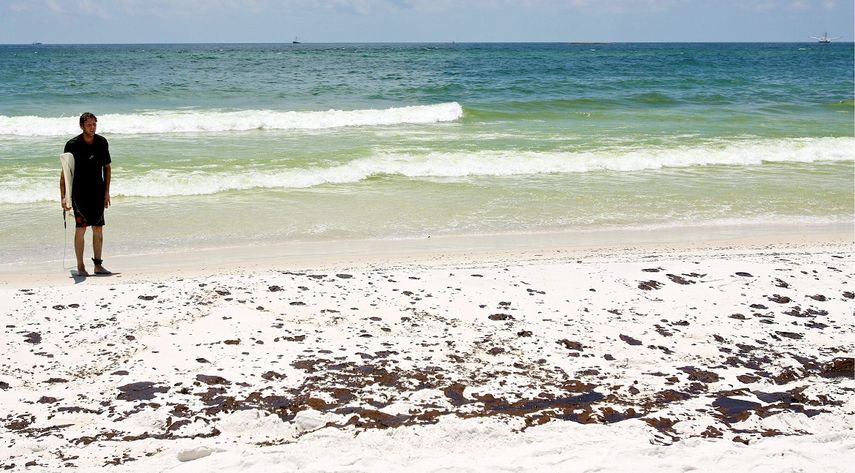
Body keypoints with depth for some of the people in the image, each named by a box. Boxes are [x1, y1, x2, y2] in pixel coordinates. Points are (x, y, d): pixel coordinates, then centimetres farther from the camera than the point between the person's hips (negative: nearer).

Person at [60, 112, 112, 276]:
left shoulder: (102, 142, 4)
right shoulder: (72, 144, -8)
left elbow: (107, 167, 13)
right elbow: (64, 172, -6)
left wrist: (107, 192, 8)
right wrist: (63, 196, -12)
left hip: (97, 192, 4)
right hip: (79, 192, -4)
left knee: (98, 229, 5)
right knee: (80, 228, -6)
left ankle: (98, 265, 13)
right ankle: (80, 267, 0)